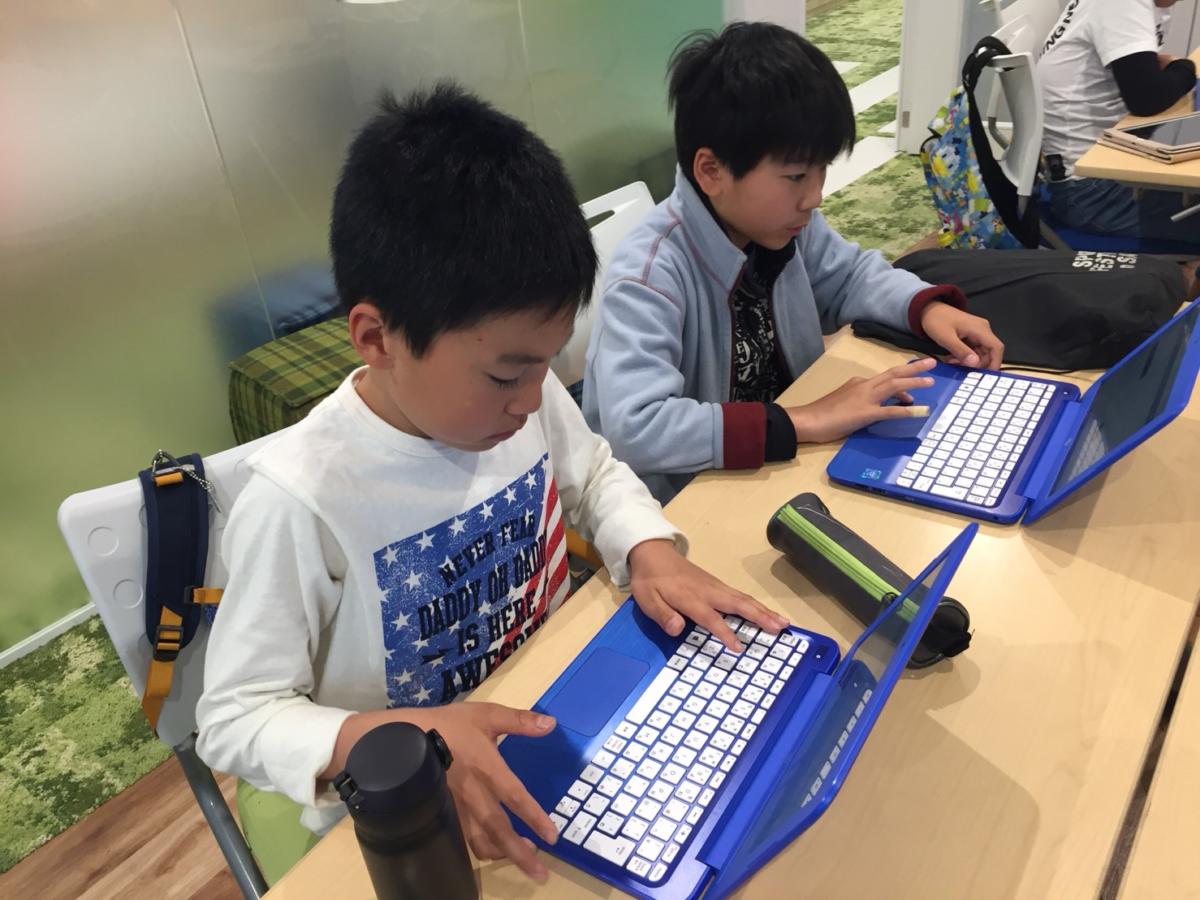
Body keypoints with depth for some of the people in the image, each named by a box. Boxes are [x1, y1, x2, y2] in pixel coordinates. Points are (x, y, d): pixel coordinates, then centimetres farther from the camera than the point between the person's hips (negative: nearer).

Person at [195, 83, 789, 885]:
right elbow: (234, 721, -19)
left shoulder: (521, 397, -12)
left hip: (545, 725, 4)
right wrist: (403, 741, -34)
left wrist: (651, 550, -11)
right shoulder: (300, 500, -28)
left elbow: (595, 474, 9)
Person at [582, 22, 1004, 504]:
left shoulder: (782, 220, -7)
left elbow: (850, 273, 12)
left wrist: (928, 308, -8)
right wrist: (805, 422, -37)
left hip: (781, 465, 7)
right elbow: (633, 427, -39)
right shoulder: (650, 274, -29)